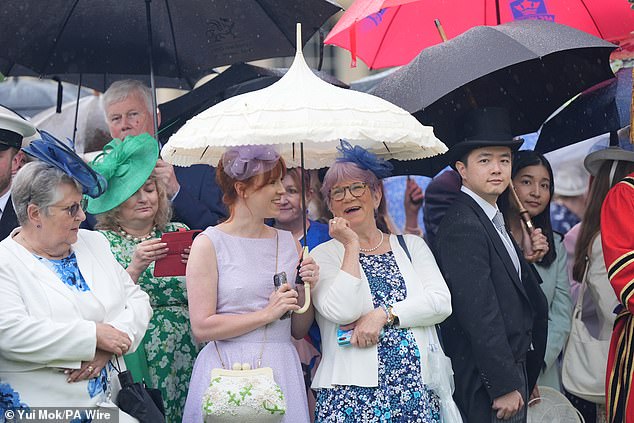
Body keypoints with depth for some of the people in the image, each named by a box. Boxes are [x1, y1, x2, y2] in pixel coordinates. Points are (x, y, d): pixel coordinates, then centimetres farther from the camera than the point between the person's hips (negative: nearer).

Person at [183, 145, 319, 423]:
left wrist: (305, 290, -4)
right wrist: (267, 314, -11)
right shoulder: (209, 243, -5)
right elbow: (202, 327, -12)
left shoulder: (289, 243, 10)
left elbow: (298, 332, 14)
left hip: (281, 370, 4)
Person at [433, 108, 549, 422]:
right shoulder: (463, 226, -18)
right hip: (485, 382, -10)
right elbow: (478, 313, -22)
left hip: (513, 369, 10)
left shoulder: (493, 220, 14)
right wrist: (504, 386, -22)